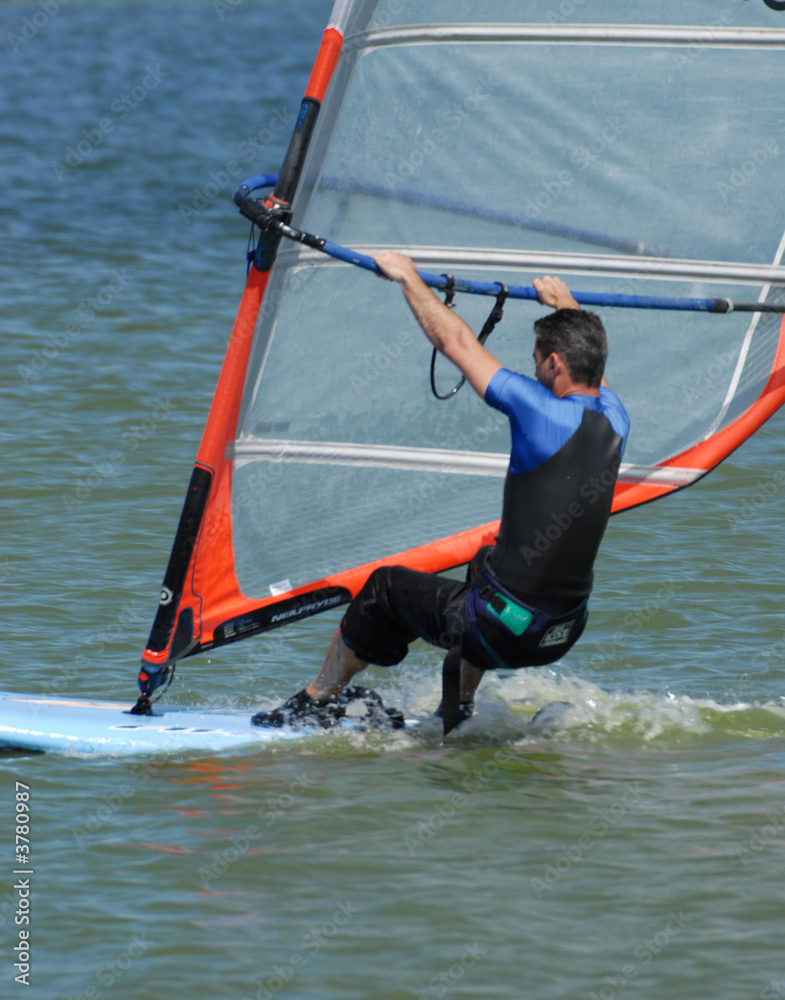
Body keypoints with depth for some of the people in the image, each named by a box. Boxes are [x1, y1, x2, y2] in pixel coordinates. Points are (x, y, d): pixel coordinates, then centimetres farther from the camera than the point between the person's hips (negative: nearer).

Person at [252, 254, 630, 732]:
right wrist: (566, 305, 42)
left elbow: (456, 341, -8)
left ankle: (314, 702, 38)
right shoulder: (615, 420, -1)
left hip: (506, 632, -7)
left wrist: (410, 277, 7)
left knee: (388, 587, 19)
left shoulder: (544, 412, -19)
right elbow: (589, 359, 24)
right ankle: (456, 714, 42)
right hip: (565, 635, 7)